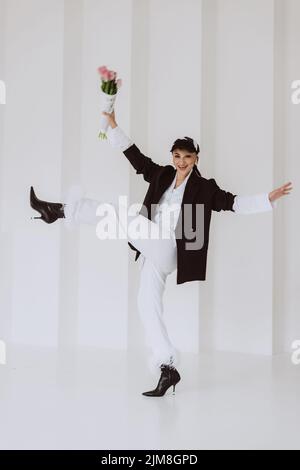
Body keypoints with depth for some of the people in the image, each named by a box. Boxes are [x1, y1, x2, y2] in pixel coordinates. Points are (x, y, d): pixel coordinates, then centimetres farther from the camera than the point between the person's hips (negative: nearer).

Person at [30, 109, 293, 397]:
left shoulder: (205, 188, 3)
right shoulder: (162, 175, 15)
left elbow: (234, 203, -1)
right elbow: (135, 155, 18)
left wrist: (269, 198, -12)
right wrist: (114, 126, 15)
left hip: (167, 249, -6)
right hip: (153, 252, 6)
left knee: (119, 212, -15)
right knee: (148, 306, 0)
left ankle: (61, 210, 0)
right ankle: (168, 369, 4)